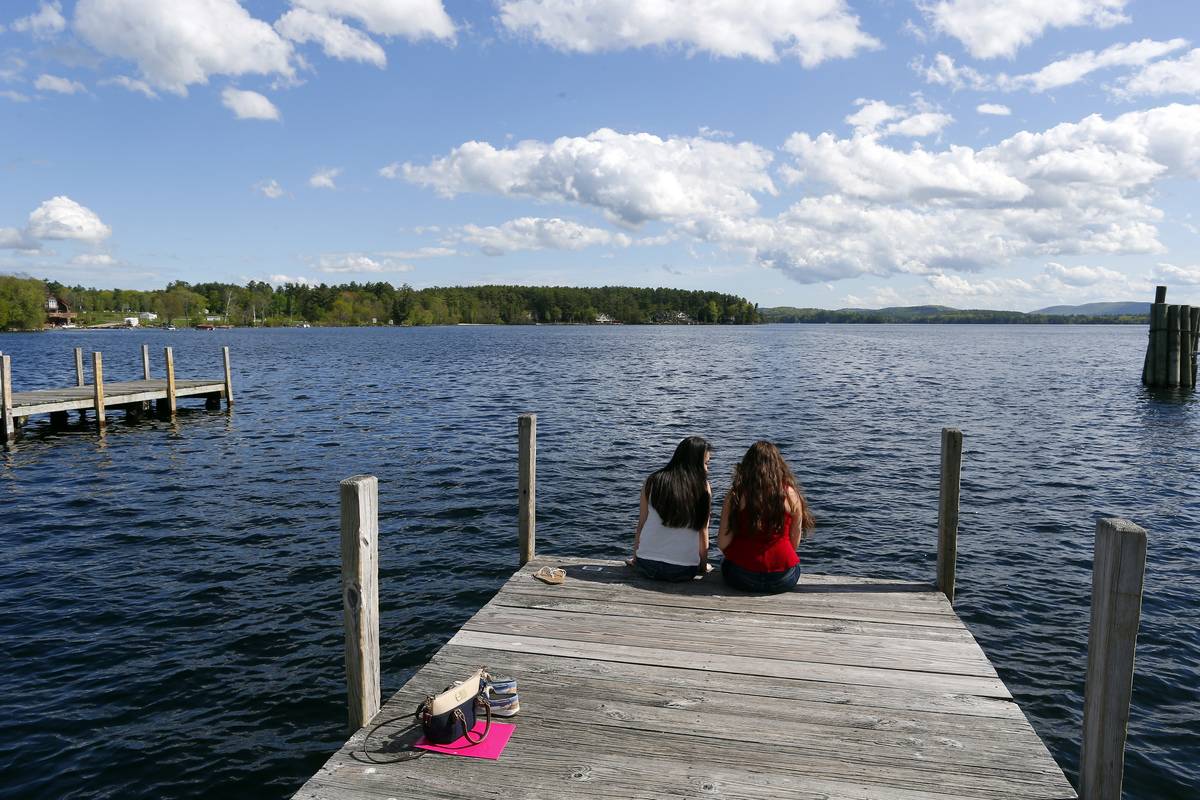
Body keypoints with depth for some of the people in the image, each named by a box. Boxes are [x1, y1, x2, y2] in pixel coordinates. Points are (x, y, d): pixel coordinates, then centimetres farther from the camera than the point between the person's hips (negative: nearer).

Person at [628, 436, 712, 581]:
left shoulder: (652, 482, 0)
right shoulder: (703, 487, -5)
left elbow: (641, 524, 5)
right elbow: (703, 531, 0)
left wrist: (635, 558, 18)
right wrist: (703, 565, 15)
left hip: (647, 565, 1)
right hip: (684, 571, -1)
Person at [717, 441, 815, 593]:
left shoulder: (736, 494, -8)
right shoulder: (791, 494, -5)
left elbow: (722, 543, -7)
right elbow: (795, 541, 4)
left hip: (742, 577, -1)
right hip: (784, 579, 1)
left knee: (726, 564, 30)